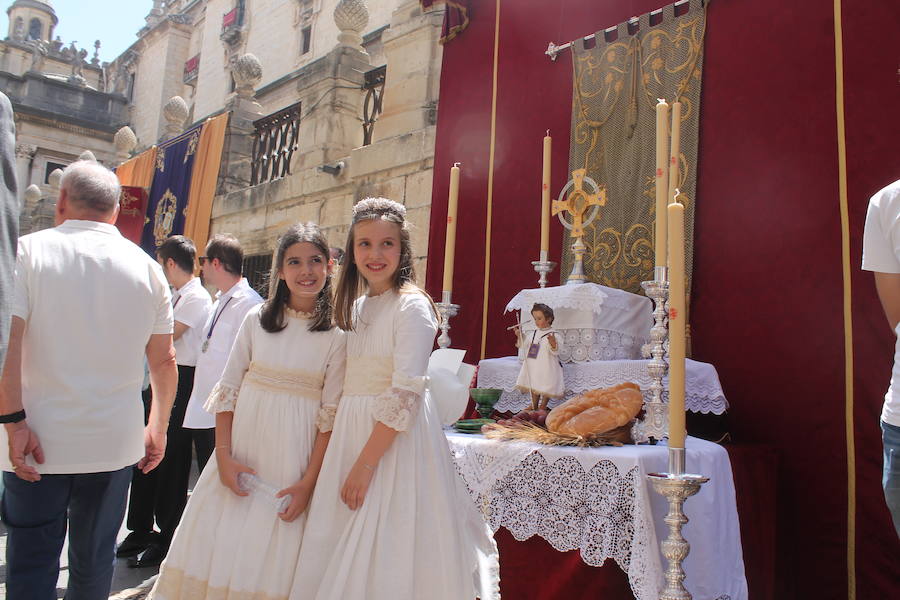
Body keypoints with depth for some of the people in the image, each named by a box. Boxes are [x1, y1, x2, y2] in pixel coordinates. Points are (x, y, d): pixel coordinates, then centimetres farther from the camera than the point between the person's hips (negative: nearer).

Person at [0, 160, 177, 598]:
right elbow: (164, 361, 6)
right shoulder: (146, 266, 3)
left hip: (39, 442, -2)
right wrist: (158, 428, 16)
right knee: (94, 562, 16)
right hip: (115, 443, 2)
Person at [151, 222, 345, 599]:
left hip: (293, 462, -2)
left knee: (272, 556, 7)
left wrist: (308, 482, -9)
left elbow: (331, 414, -5)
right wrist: (224, 457, -4)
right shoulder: (257, 320, 2)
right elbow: (228, 389, 3)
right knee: (219, 544, 11)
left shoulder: (337, 335, -4)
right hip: (242, 452, 2)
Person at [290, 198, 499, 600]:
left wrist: (366, 463, -19)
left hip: (396, 435, -7)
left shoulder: (412, 306, -11)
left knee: (386, 547, 1)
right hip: (351, 429, 8)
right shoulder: (355, 307, 12)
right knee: (343, 549, 14)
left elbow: (405, 394, -18)